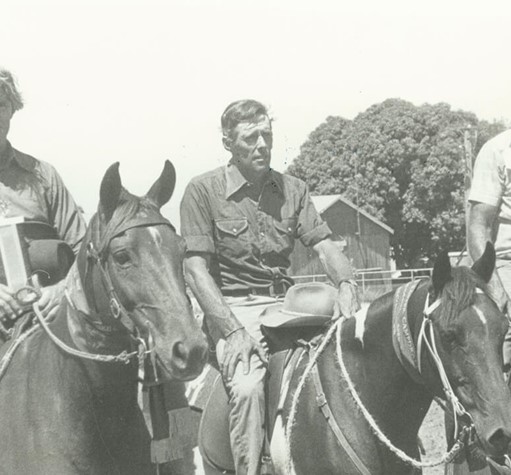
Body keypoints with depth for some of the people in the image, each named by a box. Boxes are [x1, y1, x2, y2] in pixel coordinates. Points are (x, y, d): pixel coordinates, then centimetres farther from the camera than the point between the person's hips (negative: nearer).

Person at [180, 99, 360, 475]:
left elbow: (324, 245, 6)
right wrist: (233, 330, -19)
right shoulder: (203, 190, -1)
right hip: (233, 307, -4)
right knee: (247, 385, -32)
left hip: (286, 303, 5)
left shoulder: (293, 189, 13)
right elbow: (196, 267, -8)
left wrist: (346, 283, -18)